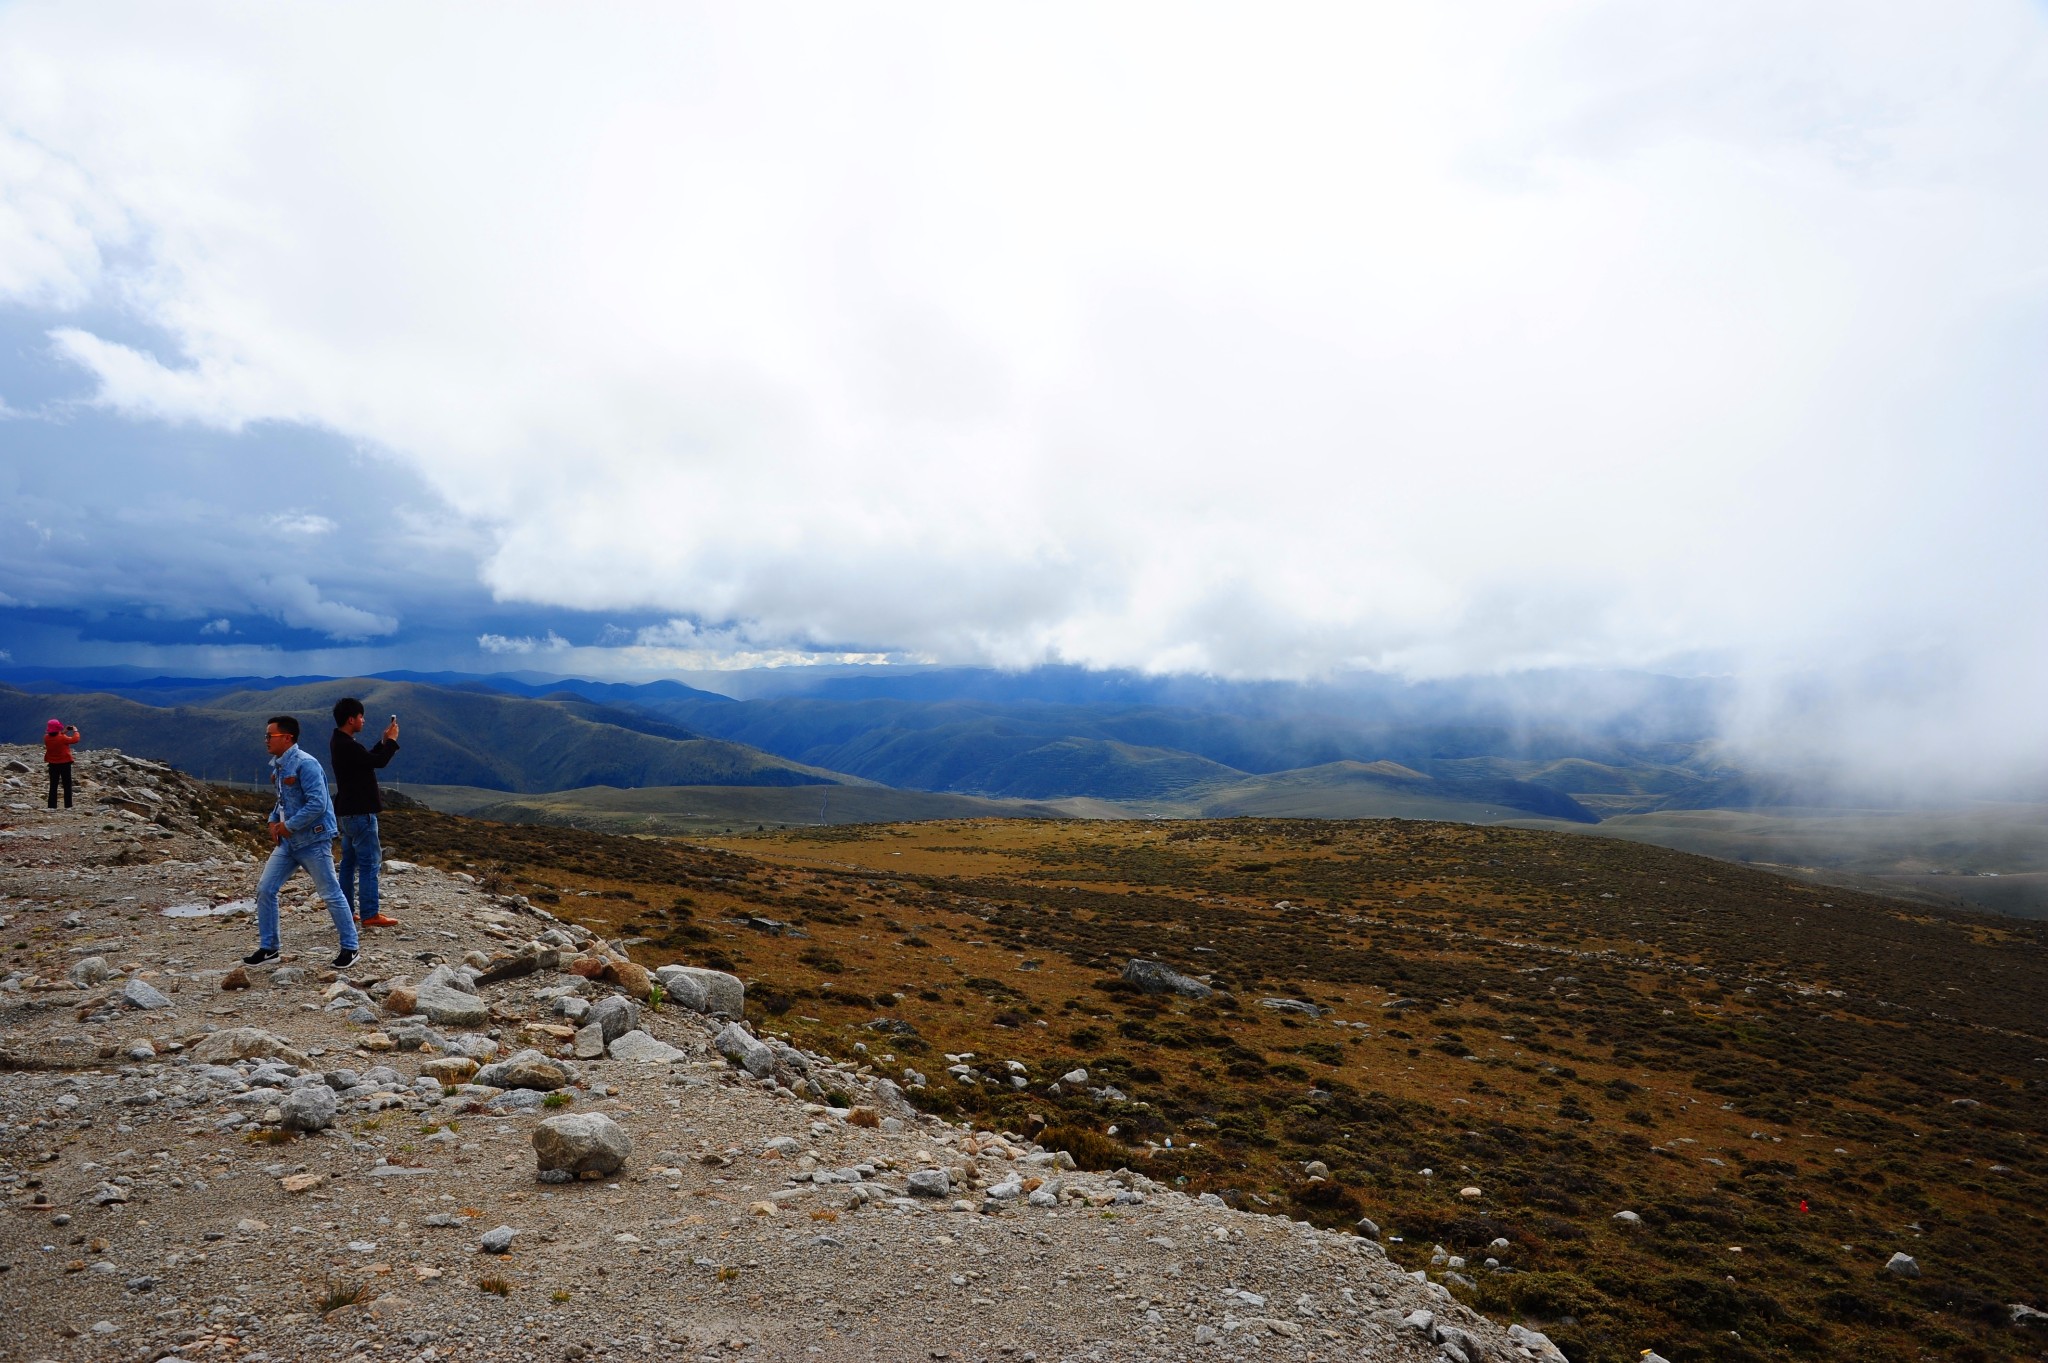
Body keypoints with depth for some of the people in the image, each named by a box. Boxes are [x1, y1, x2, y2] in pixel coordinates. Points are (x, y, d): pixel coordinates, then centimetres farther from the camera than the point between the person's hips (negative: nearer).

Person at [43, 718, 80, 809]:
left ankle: (52, 806, 6)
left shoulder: (46, 738, -4)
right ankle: (68, 805, 2)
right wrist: (75, 731, 5)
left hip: (53, 764, 4)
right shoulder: (63, 738, -19)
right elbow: (75, 739, -9)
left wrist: (63, 732, 12)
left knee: (53, 785, 10)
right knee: (67, 785, 4)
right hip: (65, 764, -4)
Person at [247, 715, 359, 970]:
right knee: (265, 890, 6)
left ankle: (349, 948, 11)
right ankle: (268, 948, 19)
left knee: (331, 894, 0)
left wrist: (289, 826, -17)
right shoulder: (276, 765, 9)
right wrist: (273, 821, 6)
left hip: (313, 841, -9)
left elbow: (318, 803, -25)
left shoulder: (305, 764, -19)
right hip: (287, 842, 9)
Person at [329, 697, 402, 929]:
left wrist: (384, 741, 10)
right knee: (370, 862, -7)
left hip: (348, 811, 11)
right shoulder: (347, 746, -21)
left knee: (349, 861, 15)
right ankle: (370, 914, -5)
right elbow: (378, 761, -21)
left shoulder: (339, 742, 11)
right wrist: (391, 740, -8)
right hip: (360, 812, -11)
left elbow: (367, 759, 19)